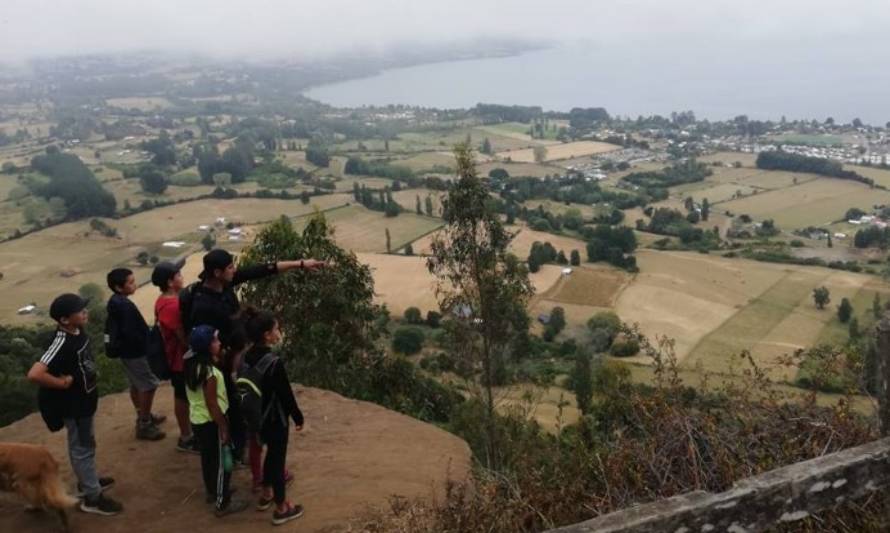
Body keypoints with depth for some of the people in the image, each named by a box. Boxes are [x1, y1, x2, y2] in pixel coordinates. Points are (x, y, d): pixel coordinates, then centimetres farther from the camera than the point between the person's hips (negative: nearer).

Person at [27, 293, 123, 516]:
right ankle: (92, 498, 21)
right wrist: (62, 383, -28)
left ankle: (88, 480, 46)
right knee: (82, 448, 7)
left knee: (86, 443, 26)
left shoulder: (77, 332, -4)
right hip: (74, 404, -8)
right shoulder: (62, 343, -32)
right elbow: (34, 374, -41)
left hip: (84, 400, 8)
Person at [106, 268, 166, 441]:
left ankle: (143, 416, 36)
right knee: (149, 385, -1)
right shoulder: (125, 306, -27)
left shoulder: (115, 301, 4)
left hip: (125, 349, 10)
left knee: (136, 384, 21)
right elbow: (130, 333, -29)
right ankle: (144, 425, 6)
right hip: (134, 351, -10)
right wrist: (146, 345, -15)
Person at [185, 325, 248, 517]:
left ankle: (213, 492, 43)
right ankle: (223, 503, 15)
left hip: (197, 419, 9)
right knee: (222, 462, 5)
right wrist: (223, 428, -16)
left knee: (208, 457, 25)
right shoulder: (210, 372, -28)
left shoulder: (192, 364, -1)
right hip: (211, 422, -9)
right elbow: (212, 404, -24)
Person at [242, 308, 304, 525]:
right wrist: (298, 418, -7)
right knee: (278, 458, 5)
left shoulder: (248, 356, -4)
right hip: (276, 419, -8)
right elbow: (286, 394, -20)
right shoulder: (274, 362, -27)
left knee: (271, 453, 26)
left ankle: (266, 494, 41)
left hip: (259, 417, 8)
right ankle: (281, 508, 17)